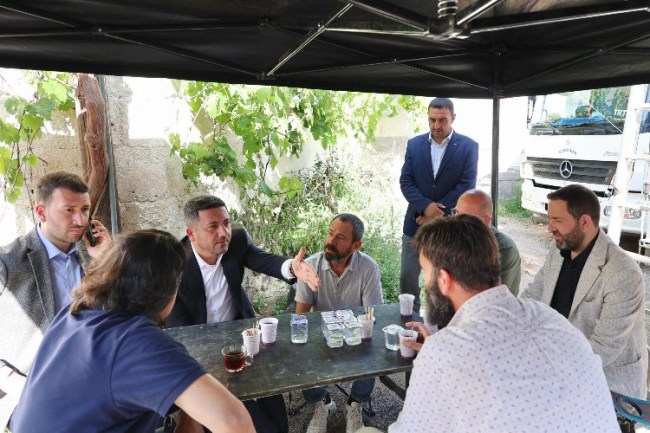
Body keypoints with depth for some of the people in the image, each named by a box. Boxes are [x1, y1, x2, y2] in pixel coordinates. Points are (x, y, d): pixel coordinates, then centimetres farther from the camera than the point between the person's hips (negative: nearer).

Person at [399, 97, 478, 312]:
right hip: (416, 222, 3)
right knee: (407, 278, 7)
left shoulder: (468, 146, -3)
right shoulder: (414, 144, 5)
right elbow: (405, 181, -1)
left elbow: (466, 186, -9)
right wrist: (426, 206, -17)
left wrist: (436, 213, -13)